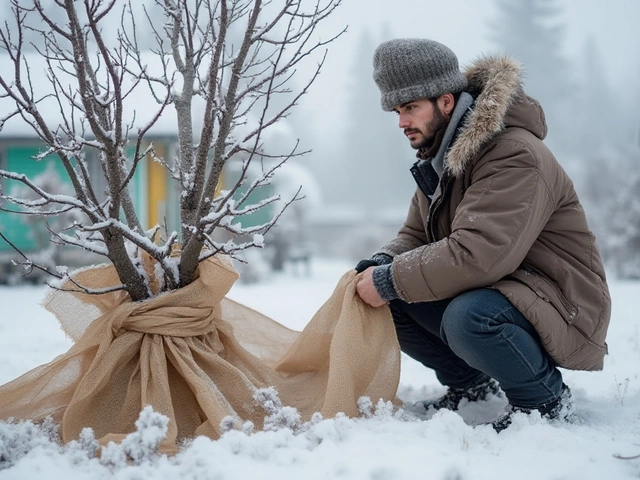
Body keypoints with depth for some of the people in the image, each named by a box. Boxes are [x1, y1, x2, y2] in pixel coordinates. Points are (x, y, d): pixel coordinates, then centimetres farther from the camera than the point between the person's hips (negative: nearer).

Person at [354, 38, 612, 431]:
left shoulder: (515, 156, -25)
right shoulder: (441, 157, 7)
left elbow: (476, 254, -35)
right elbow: (415, 235, 12)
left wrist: (389, 282, -27)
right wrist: (381, 267, -11)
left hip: (560, 307, -9)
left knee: (468, 317, -37)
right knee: (391, 302, -5)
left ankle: (547, 399, -8)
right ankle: (472, 383, 16)